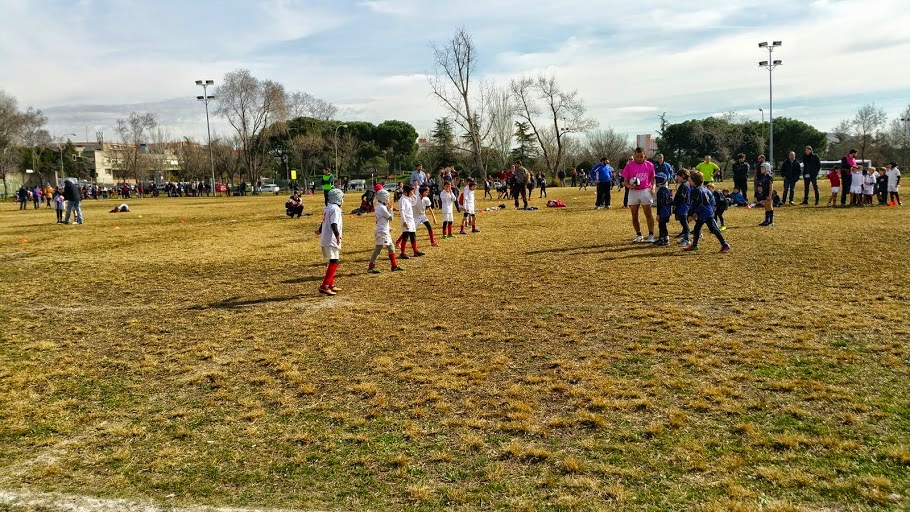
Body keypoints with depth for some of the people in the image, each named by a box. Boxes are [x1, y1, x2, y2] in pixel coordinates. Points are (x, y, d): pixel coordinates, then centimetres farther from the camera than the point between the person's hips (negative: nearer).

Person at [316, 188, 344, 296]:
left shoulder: (328, 208, 16)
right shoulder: (335, 209, -13)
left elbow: (324, 222, 30)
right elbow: (333, 224, -27)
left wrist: (320, 231, 48)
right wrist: (337, 235, -40)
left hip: (325, 239, 10)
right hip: (331, 240, -10)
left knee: (333, 262, 19)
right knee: (334, 262, -11)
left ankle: (331, 284, 26)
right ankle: (324, 286, -16)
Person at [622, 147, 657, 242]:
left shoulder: (649, 165, 2)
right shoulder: (629, 165, -2)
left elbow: (652, 178, 12)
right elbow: (625, 180, 1)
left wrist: (652, 188, -4)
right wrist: (629, 186, -19)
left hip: (645, 191, -1)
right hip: (633, 192, 1)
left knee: (648, 214, -2)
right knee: (634, 216, 5)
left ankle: (651, 235, 4)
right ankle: (638, 235, 19)